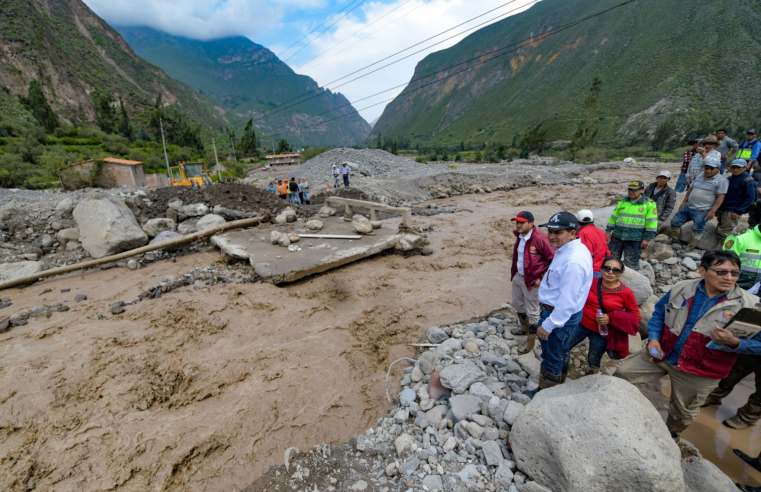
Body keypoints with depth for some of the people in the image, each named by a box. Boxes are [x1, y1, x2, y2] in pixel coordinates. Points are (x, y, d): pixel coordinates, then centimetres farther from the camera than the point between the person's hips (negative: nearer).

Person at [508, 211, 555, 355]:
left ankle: (530, 342, 24)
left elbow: (554, 260, -21)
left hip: (531, 281, -8)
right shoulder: (519, 236, 1)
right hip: (518, 277, 8)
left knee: (532, 312, 8)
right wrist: (514, 273, 14)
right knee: (518, 304, 25)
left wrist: (542, 278, -18)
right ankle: (524, 328, 51)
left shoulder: (540, 239, -25)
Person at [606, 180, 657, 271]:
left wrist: (647, 238, -9)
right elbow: (613, 217, 17)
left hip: (634, 240, -4)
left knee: (631, 263, -1)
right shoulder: (622, 202, 12)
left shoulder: (649, 204, -1)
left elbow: (652, 223, -5)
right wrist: (608, 231, 11)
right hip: (617, 236, 5)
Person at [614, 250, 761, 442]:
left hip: (699, 372, -2)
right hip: (661, 354, 2)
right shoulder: (681, 289, -6)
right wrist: (653, 337, -4)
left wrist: (733, 342, -28)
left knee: (682, 414, 18)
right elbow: (658, 313, 8)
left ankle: (670, 434, 49)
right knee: (622, 373, 6)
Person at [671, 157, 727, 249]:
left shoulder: (721, 180, -8)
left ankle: (690, 248, 7)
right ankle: (675, 240, 22)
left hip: (702, 211, -7)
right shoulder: (699, 177, 13)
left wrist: (712, 211, -20)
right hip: (688, 207, 7)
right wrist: (684, 202, 10)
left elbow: (720, 197, -13)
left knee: (697, 230, -1)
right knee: (675, 221, 8)